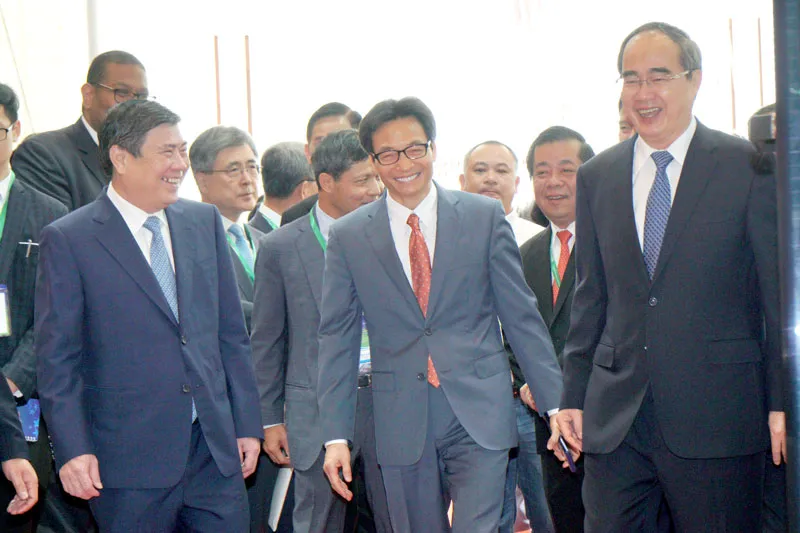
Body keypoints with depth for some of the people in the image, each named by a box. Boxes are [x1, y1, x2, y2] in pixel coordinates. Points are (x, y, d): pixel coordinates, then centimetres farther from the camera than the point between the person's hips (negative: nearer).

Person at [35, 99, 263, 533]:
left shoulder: (205, 222, 11)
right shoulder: (67, 240, -4)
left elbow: (232, 333, 14)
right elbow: (57, 359, -5)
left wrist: (247, 424, 10)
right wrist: (73, 450, -12)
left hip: (216, 450, 4)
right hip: (130, 463, -4)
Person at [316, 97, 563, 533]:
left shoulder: (484, 216, 4)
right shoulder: (348, 236, 5)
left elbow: (521, 315, 6)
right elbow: (337, 339, 6)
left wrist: (556, 402, 3)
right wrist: (336, 436, 0)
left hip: (479, 414, -1)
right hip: (401, 424, 1)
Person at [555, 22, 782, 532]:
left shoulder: (751, 167, -1)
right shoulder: (596, 177, 12)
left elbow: (780, 293, -2)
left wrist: (782, 402, -7)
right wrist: (574, 394, 10)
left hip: (716, 414, -3)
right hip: (614, 417, 4)